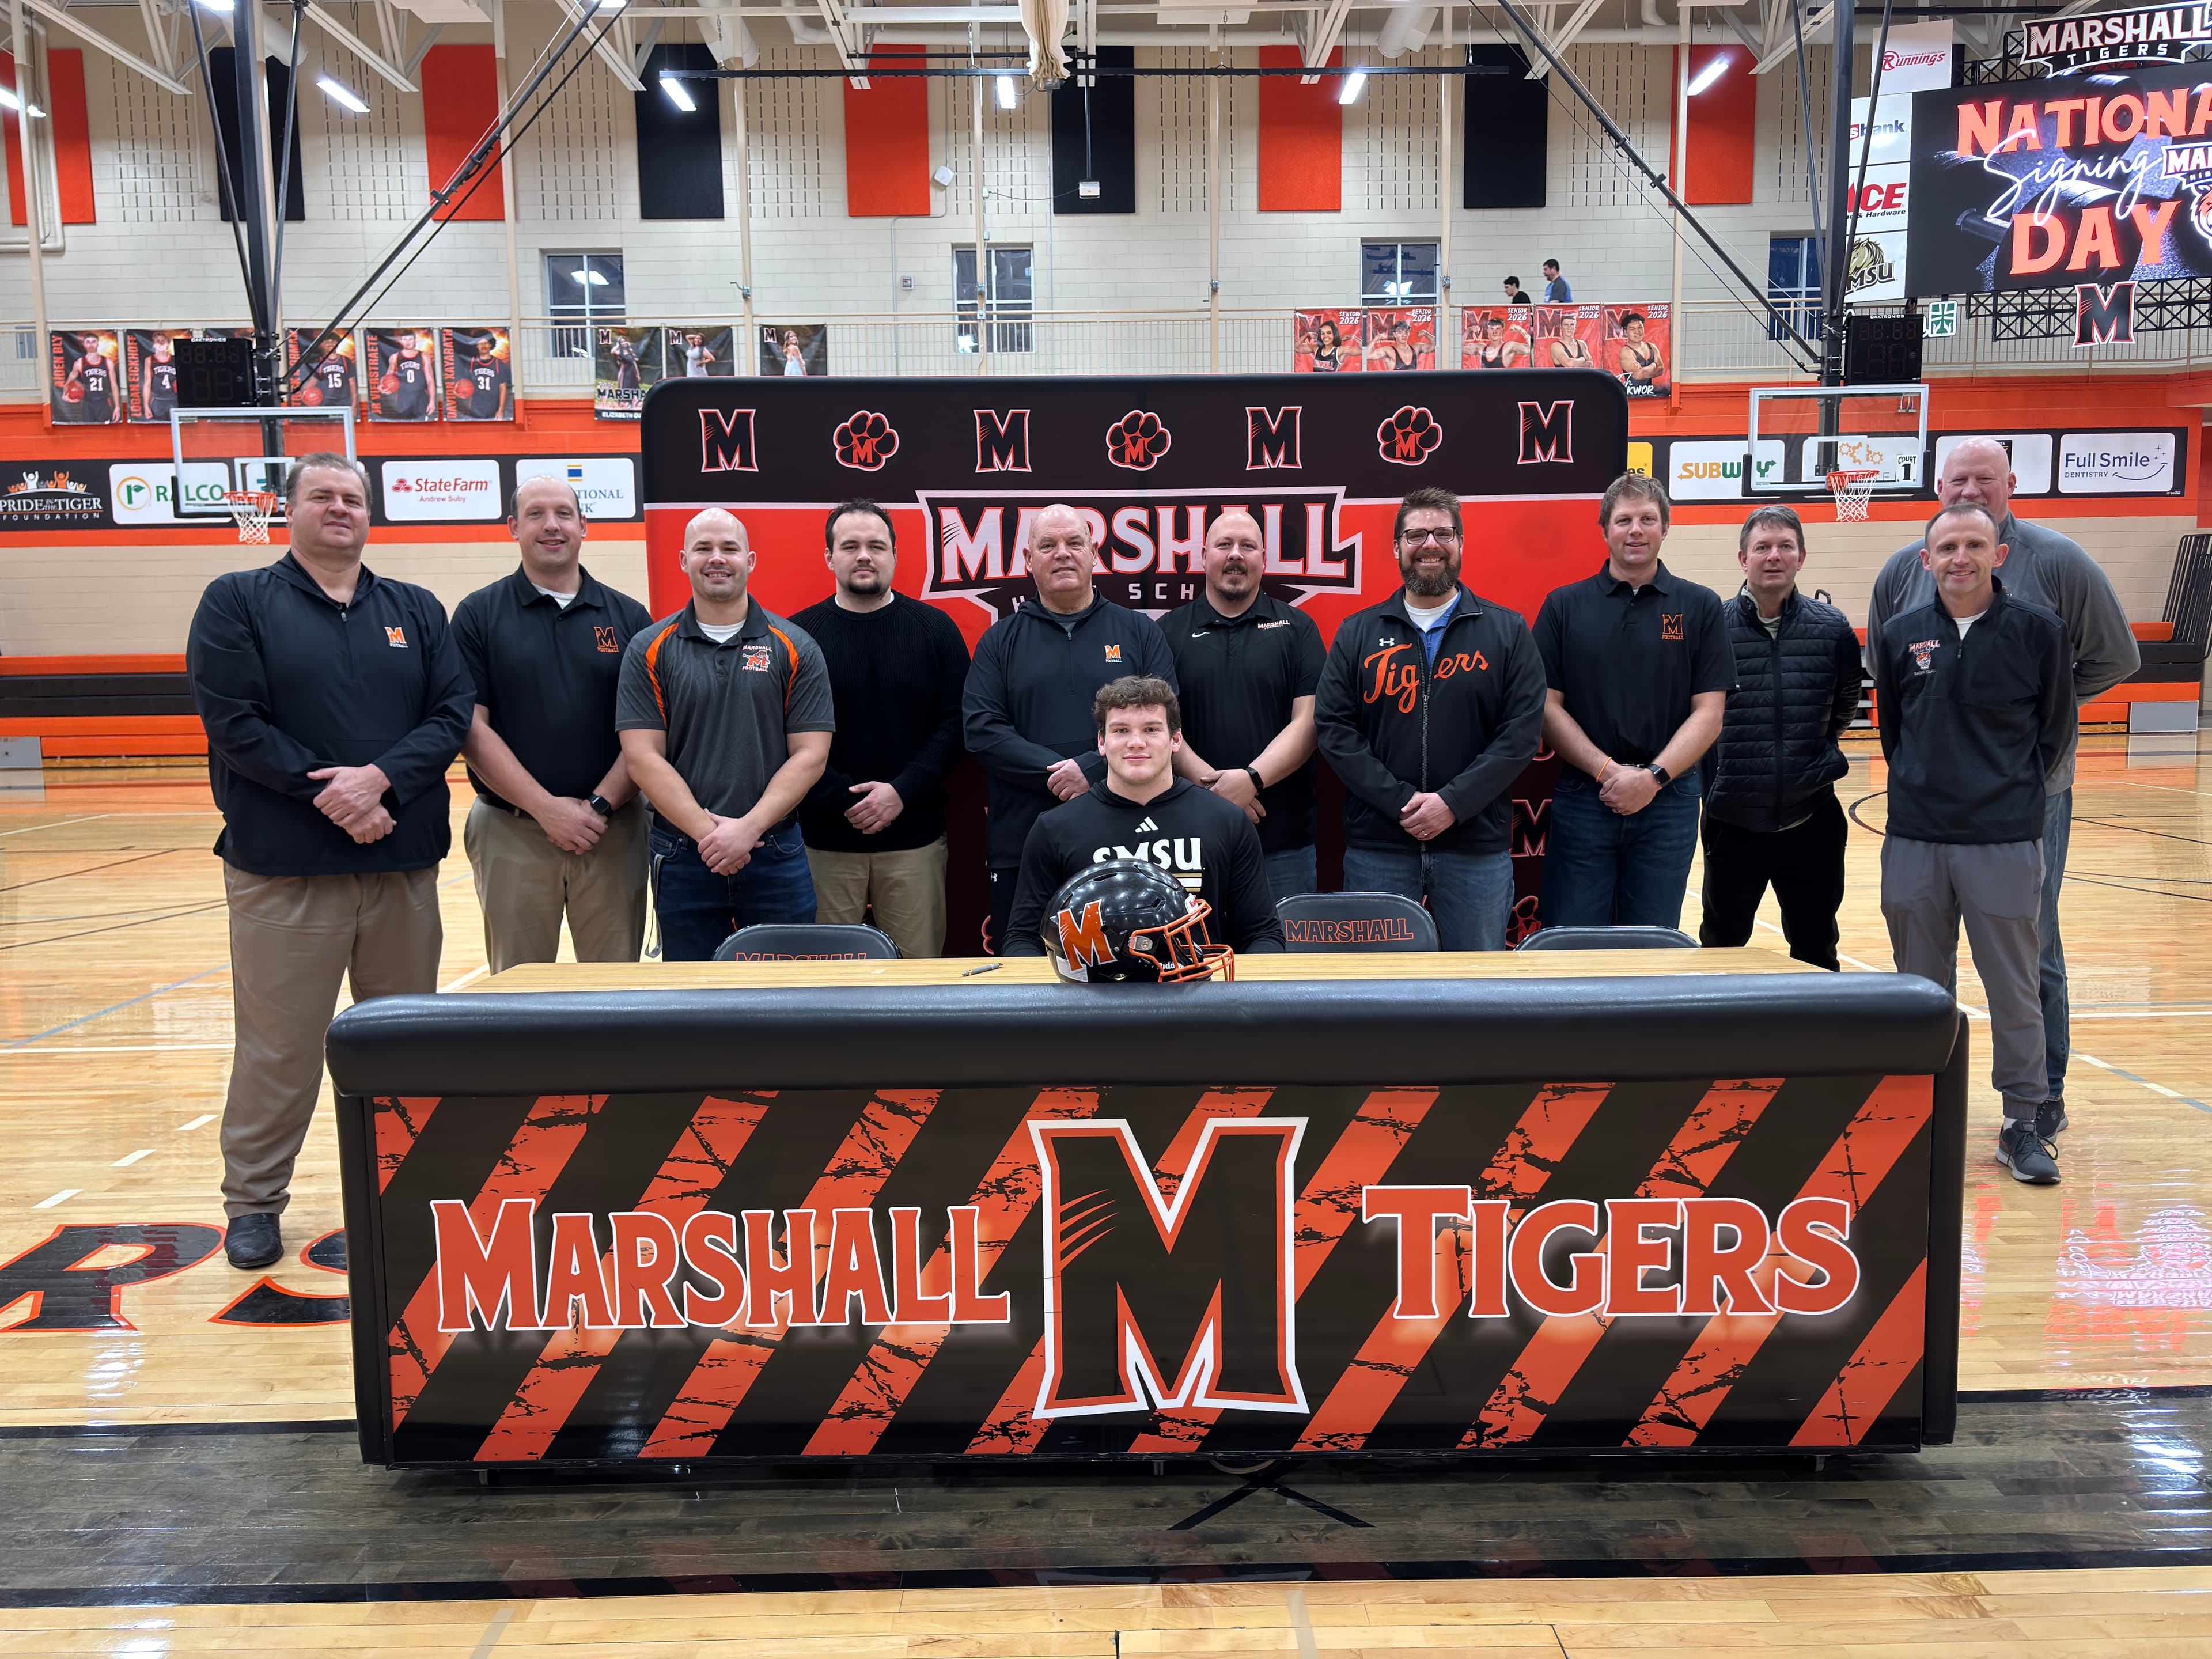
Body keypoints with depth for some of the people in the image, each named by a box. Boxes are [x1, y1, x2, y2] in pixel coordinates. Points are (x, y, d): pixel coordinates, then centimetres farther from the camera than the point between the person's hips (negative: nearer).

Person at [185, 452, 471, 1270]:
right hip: (282, 868, -3)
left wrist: (380, 779, -15)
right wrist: (330, 794, -15)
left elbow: (451, 713, 1)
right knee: (277, 1047, 3)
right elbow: (233, 724, -8)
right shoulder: (238, 602, 2)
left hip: (404, 864, 3)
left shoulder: (416, 610, 11)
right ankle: (253, 1202, 19)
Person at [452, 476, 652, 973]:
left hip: (613, 831, 1)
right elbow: (471, 727, -3)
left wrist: (600, 805, -10)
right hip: (512, 833, -1)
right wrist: (546, 807, -12)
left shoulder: (628, 616, 7)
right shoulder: (478, 615, 3)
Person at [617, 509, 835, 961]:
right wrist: (707, 831, -13)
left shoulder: (795, 648, 3)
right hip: (681, 859, 1)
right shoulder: (650, 650, 4)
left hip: (776, 856, 0)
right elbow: (643, 756, -3)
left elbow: (810, 754, -2)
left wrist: (748, 828, -13)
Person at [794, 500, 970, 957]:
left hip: (914, 835, 0)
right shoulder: (798, 634, 3)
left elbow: (954, 723, -1)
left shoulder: (935, 628, 5)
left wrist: (901, 792, -12)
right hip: (825, 838, 0)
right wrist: (842, 800, -13)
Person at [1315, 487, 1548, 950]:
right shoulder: (1357, 633, 7)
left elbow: (1522, 730, -3)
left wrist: (1453, 802, -14)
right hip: (1377, 846, 1)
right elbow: (1333, 729, 0)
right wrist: (1399, 801, -12)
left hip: (1477, 845, 0)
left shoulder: (1507, 631, 5)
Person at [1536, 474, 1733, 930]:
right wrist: (1607, 771, -12)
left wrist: (1653, 778, -13)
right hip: (1582, 801, 0)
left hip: (1667, 802, 1)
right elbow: (1547, 706, -1)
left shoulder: (1700, 607, 5)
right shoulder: (1564, 606, 4)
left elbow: (1708, 713, 0)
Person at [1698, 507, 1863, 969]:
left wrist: (1815, 752, 10)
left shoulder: (1833, 628, -1)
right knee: (1722, 948, 13)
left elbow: (1845, 708, 13)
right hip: (1733, 822, -1)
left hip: (1813, 819, 2)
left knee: (1816, 949, 15)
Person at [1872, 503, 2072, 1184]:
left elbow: (2055, 730, 6)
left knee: (2014, 989, 4)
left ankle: (2024, 1123, 17)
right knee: (1922, 989, 12)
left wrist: (2015, 794, 8)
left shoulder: (2038, 630, -3)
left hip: (2005, 841, -2)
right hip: (1914, 840, 2)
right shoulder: (1899, 634, 3)